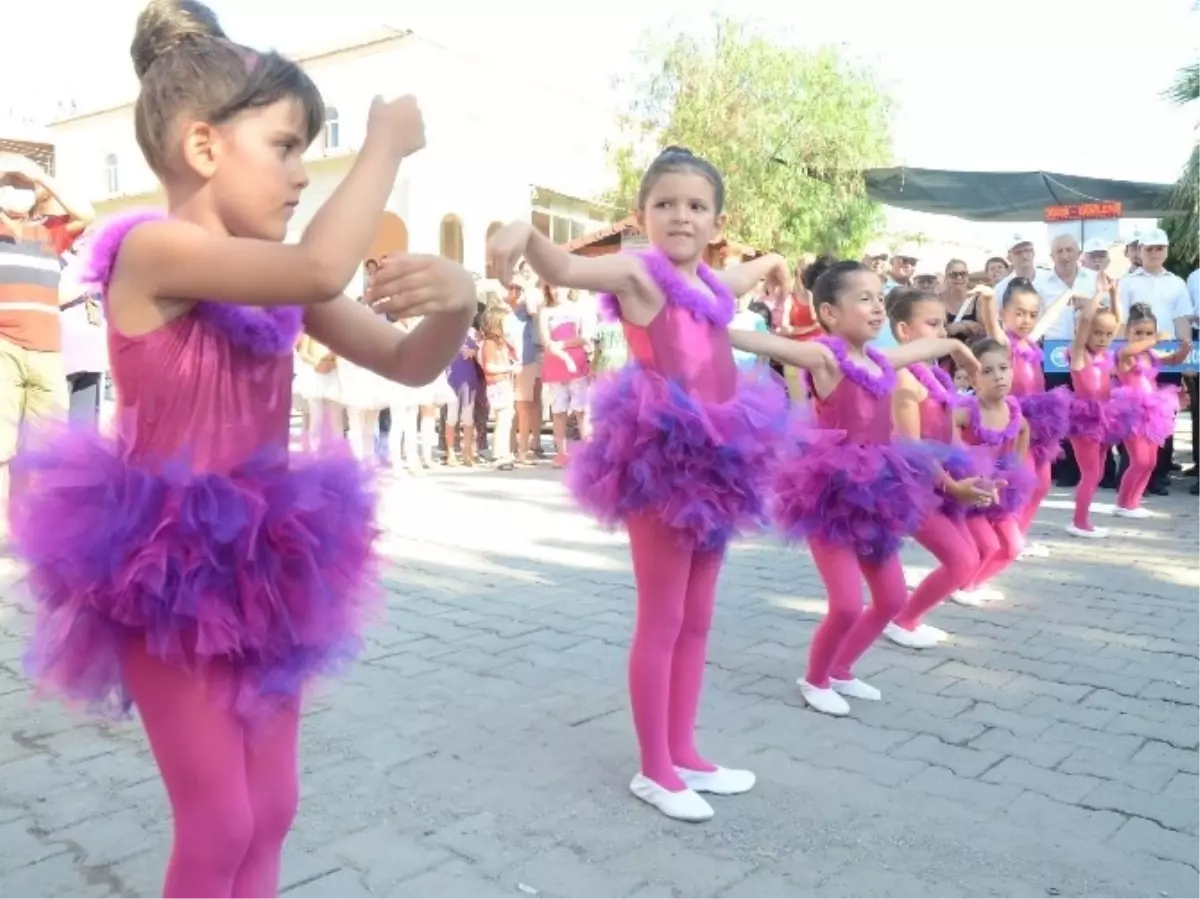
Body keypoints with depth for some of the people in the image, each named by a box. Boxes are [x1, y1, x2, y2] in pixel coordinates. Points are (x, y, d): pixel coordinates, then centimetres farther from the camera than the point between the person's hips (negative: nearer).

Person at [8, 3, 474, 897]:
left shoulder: (281, 283, 5)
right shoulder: (153, 249, -18)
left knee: (271, 812, 15)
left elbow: (408, 363, 6)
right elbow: (323, 267, -35)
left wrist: (456, 299, -16)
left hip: (261, 564, 7)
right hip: (170, 571, -7)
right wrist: (387, 141, -19)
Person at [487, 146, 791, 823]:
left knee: (696, 622, 15)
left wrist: (775, 264, 35)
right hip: (661, 460, -8)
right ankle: (655, 770, 17)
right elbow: (566, 269, -30)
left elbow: (755, 272, 43)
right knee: (661, 622, 2)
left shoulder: (714, 283, 14)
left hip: (716, 460, 8)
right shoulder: (639, 272, -8)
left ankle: (684, 753, 30)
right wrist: (526, 232, -45)